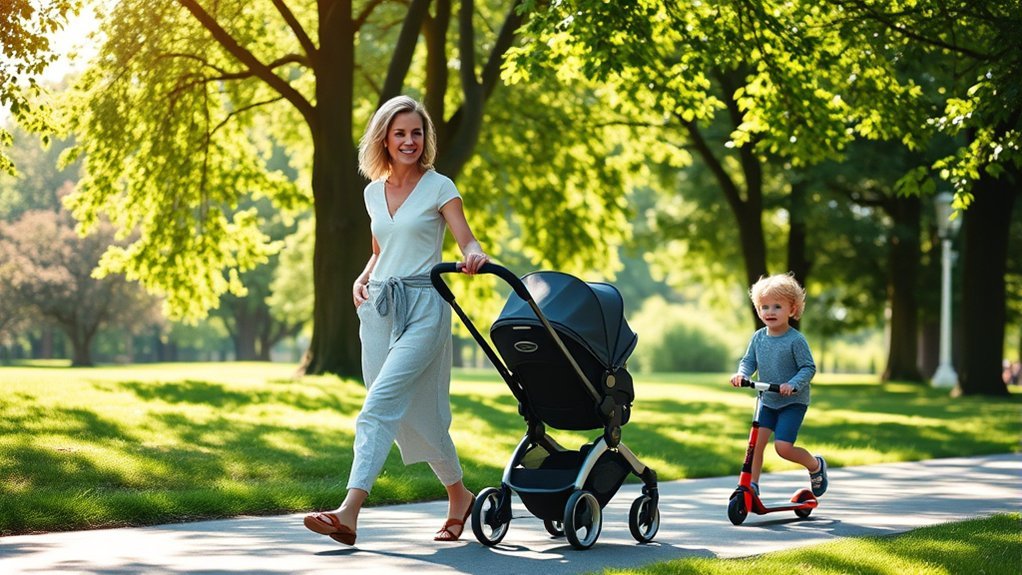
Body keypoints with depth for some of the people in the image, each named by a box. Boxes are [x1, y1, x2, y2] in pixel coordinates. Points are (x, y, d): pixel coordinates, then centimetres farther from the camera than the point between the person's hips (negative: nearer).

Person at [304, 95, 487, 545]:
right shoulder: (373, 192, 14)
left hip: (423, 308, -6)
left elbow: (468, 243, -7)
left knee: (381, 403, -18)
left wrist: (474, 256, -31)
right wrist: (362, 280, 6)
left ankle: (349, 512, -26)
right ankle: (459, 498, 25)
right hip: (378, 307, 6)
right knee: (414, 414, 7)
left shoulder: (439, 188, -1)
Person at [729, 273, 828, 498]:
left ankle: (816, 465, 14)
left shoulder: (796, 340, -16)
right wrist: (741, 374, -15)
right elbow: (749, 361, 7)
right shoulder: (758, 337, 0)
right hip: (767, 401, 5)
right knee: (756, 442, -7)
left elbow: (808, 368, -16)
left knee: (783, 447, -14)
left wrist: (793, 384, -32)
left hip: (793, 402, -5)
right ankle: (752, 485, 2)